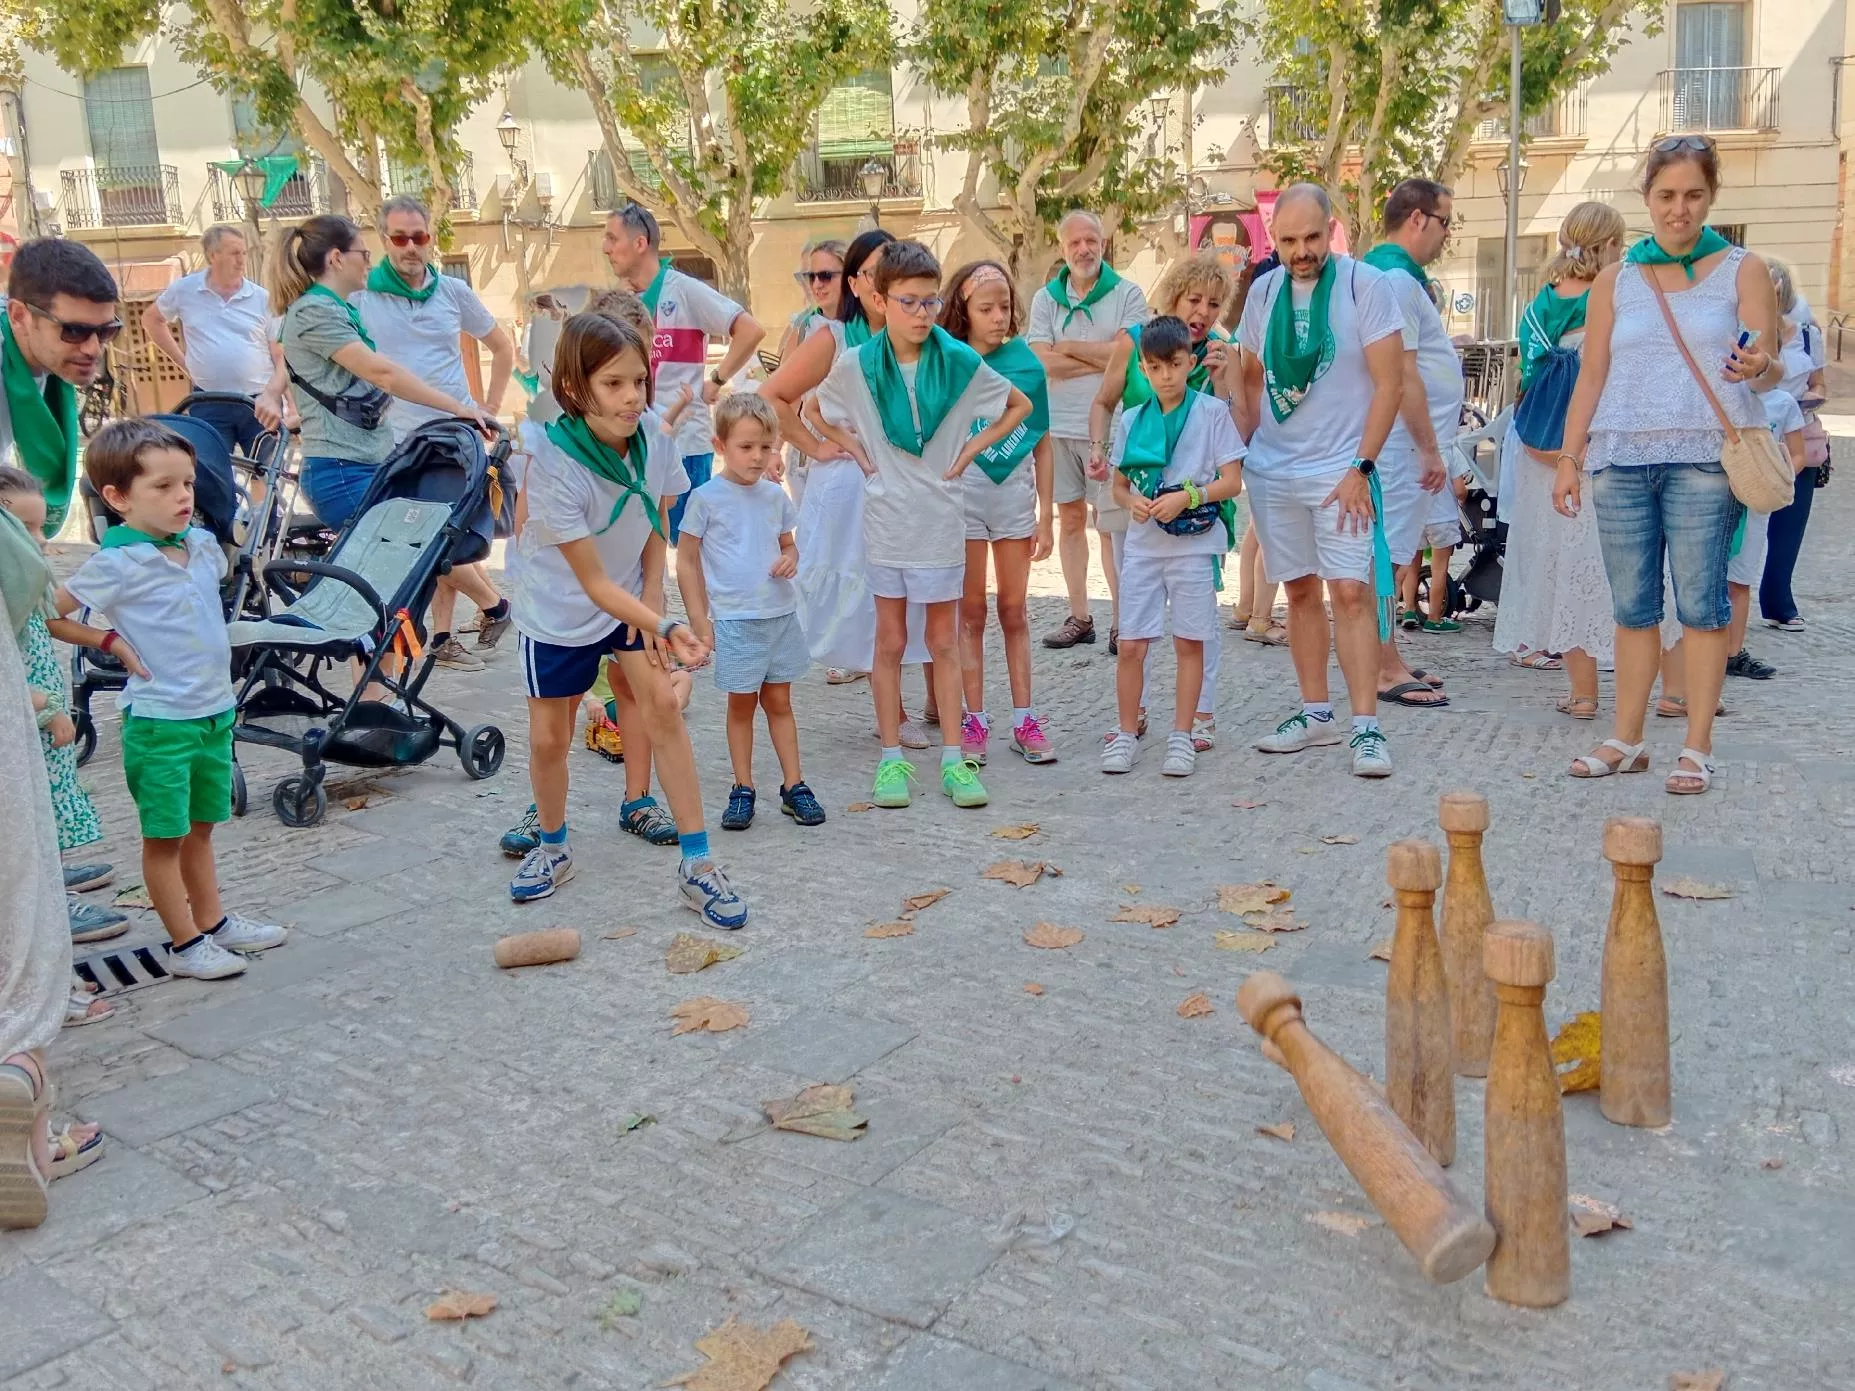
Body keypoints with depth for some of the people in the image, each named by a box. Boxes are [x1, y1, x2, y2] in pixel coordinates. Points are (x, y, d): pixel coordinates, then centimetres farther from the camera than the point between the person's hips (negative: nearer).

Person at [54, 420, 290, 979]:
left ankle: (213, 922, 31)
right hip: (159, 720, -6)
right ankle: (185, 945, 14)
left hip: (216, 708, 6)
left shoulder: (204, 545, 2)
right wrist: (113, 643, -14)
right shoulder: (116, 563, -16)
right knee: (165, 835, 5)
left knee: (199, 827, 19)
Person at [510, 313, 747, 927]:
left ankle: (696, 864, -6)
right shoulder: (556, 464, -31)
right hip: (562, 608, -3)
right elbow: (593, 582, -29)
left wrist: (652, 602, -7)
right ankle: (552, 847, 32)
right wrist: (665, 627, -40)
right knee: (549, 738, 4)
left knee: (663, 705, -12)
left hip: (631, 594, 3)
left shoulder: (655, 442, -17)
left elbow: (656, 529, 1)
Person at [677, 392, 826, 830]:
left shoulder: (775, 495, 5)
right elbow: (686, 560, -4)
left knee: (779, 701, 12)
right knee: (741, 705, 7)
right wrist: (700, 621, -7)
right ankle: (742, 790, 18)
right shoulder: (706, 498, -8)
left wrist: (790, 558, -7)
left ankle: (793, 786, 18)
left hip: (781, 614, 4)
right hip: (734, 619, -4)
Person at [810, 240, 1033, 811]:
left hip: (942, 519, 0)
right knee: (890, 640, 8)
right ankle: (892, 758, 17)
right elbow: (816, 411, 14)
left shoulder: (959, 361, -5)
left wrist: (972, 448, 0)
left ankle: (953, 758, 14)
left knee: (944, 641, 7)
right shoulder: (856, 366, -5)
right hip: (886, 518, 0)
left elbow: (1020, 405, 9)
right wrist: (855, 451, 2)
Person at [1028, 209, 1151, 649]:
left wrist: (1067, 348, -6)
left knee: (1112, 526, -2)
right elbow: (1042, 362, -5)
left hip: (1110, 427, -3)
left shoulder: (1127, 294, 1)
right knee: (1070, 519, 9)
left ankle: (1121, 619, 4)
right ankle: (1079, 617, 17)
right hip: (1059, 426, 3)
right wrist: (1102, 359, -8)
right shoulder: (1046, 298, 7)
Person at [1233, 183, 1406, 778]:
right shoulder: (1263, 292, 8)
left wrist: (1360, 466, -13)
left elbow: (1389, 384, -8)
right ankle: (1315, 713, 20)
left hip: (1340, 470, -4)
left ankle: (1366, 727, -7)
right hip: (1272, 469, 4)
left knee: (1351, 592, -10)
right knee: (1300, 591, 10)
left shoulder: (1366, 285, -6)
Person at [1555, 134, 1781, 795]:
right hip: (1621, 459, 2)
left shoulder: (1743, 271, 8)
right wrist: (1569, 455, 7)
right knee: (1632, 606, 5)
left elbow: (1771, 367, 3)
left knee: (1700, 602, -4)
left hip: (1704, 458, -2)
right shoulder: (1615, 280, 13)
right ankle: (1626, 740, 12)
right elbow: (1592, 375, 14)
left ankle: (1697, 749, 2)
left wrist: (1760, 365, -21)